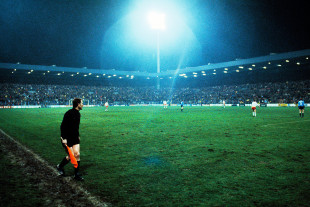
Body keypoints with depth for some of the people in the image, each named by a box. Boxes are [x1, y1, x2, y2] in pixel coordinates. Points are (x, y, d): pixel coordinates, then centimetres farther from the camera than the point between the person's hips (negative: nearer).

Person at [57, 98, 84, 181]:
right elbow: (62, 126, -18)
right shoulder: (69, 113, -17)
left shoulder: (78, 113, 9)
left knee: (77, 154, 0)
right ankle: (60, 166, 26)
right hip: (67, 139, -7)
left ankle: (76, 174, 11)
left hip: (75, 137, 7)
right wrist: (64, 138, -21)